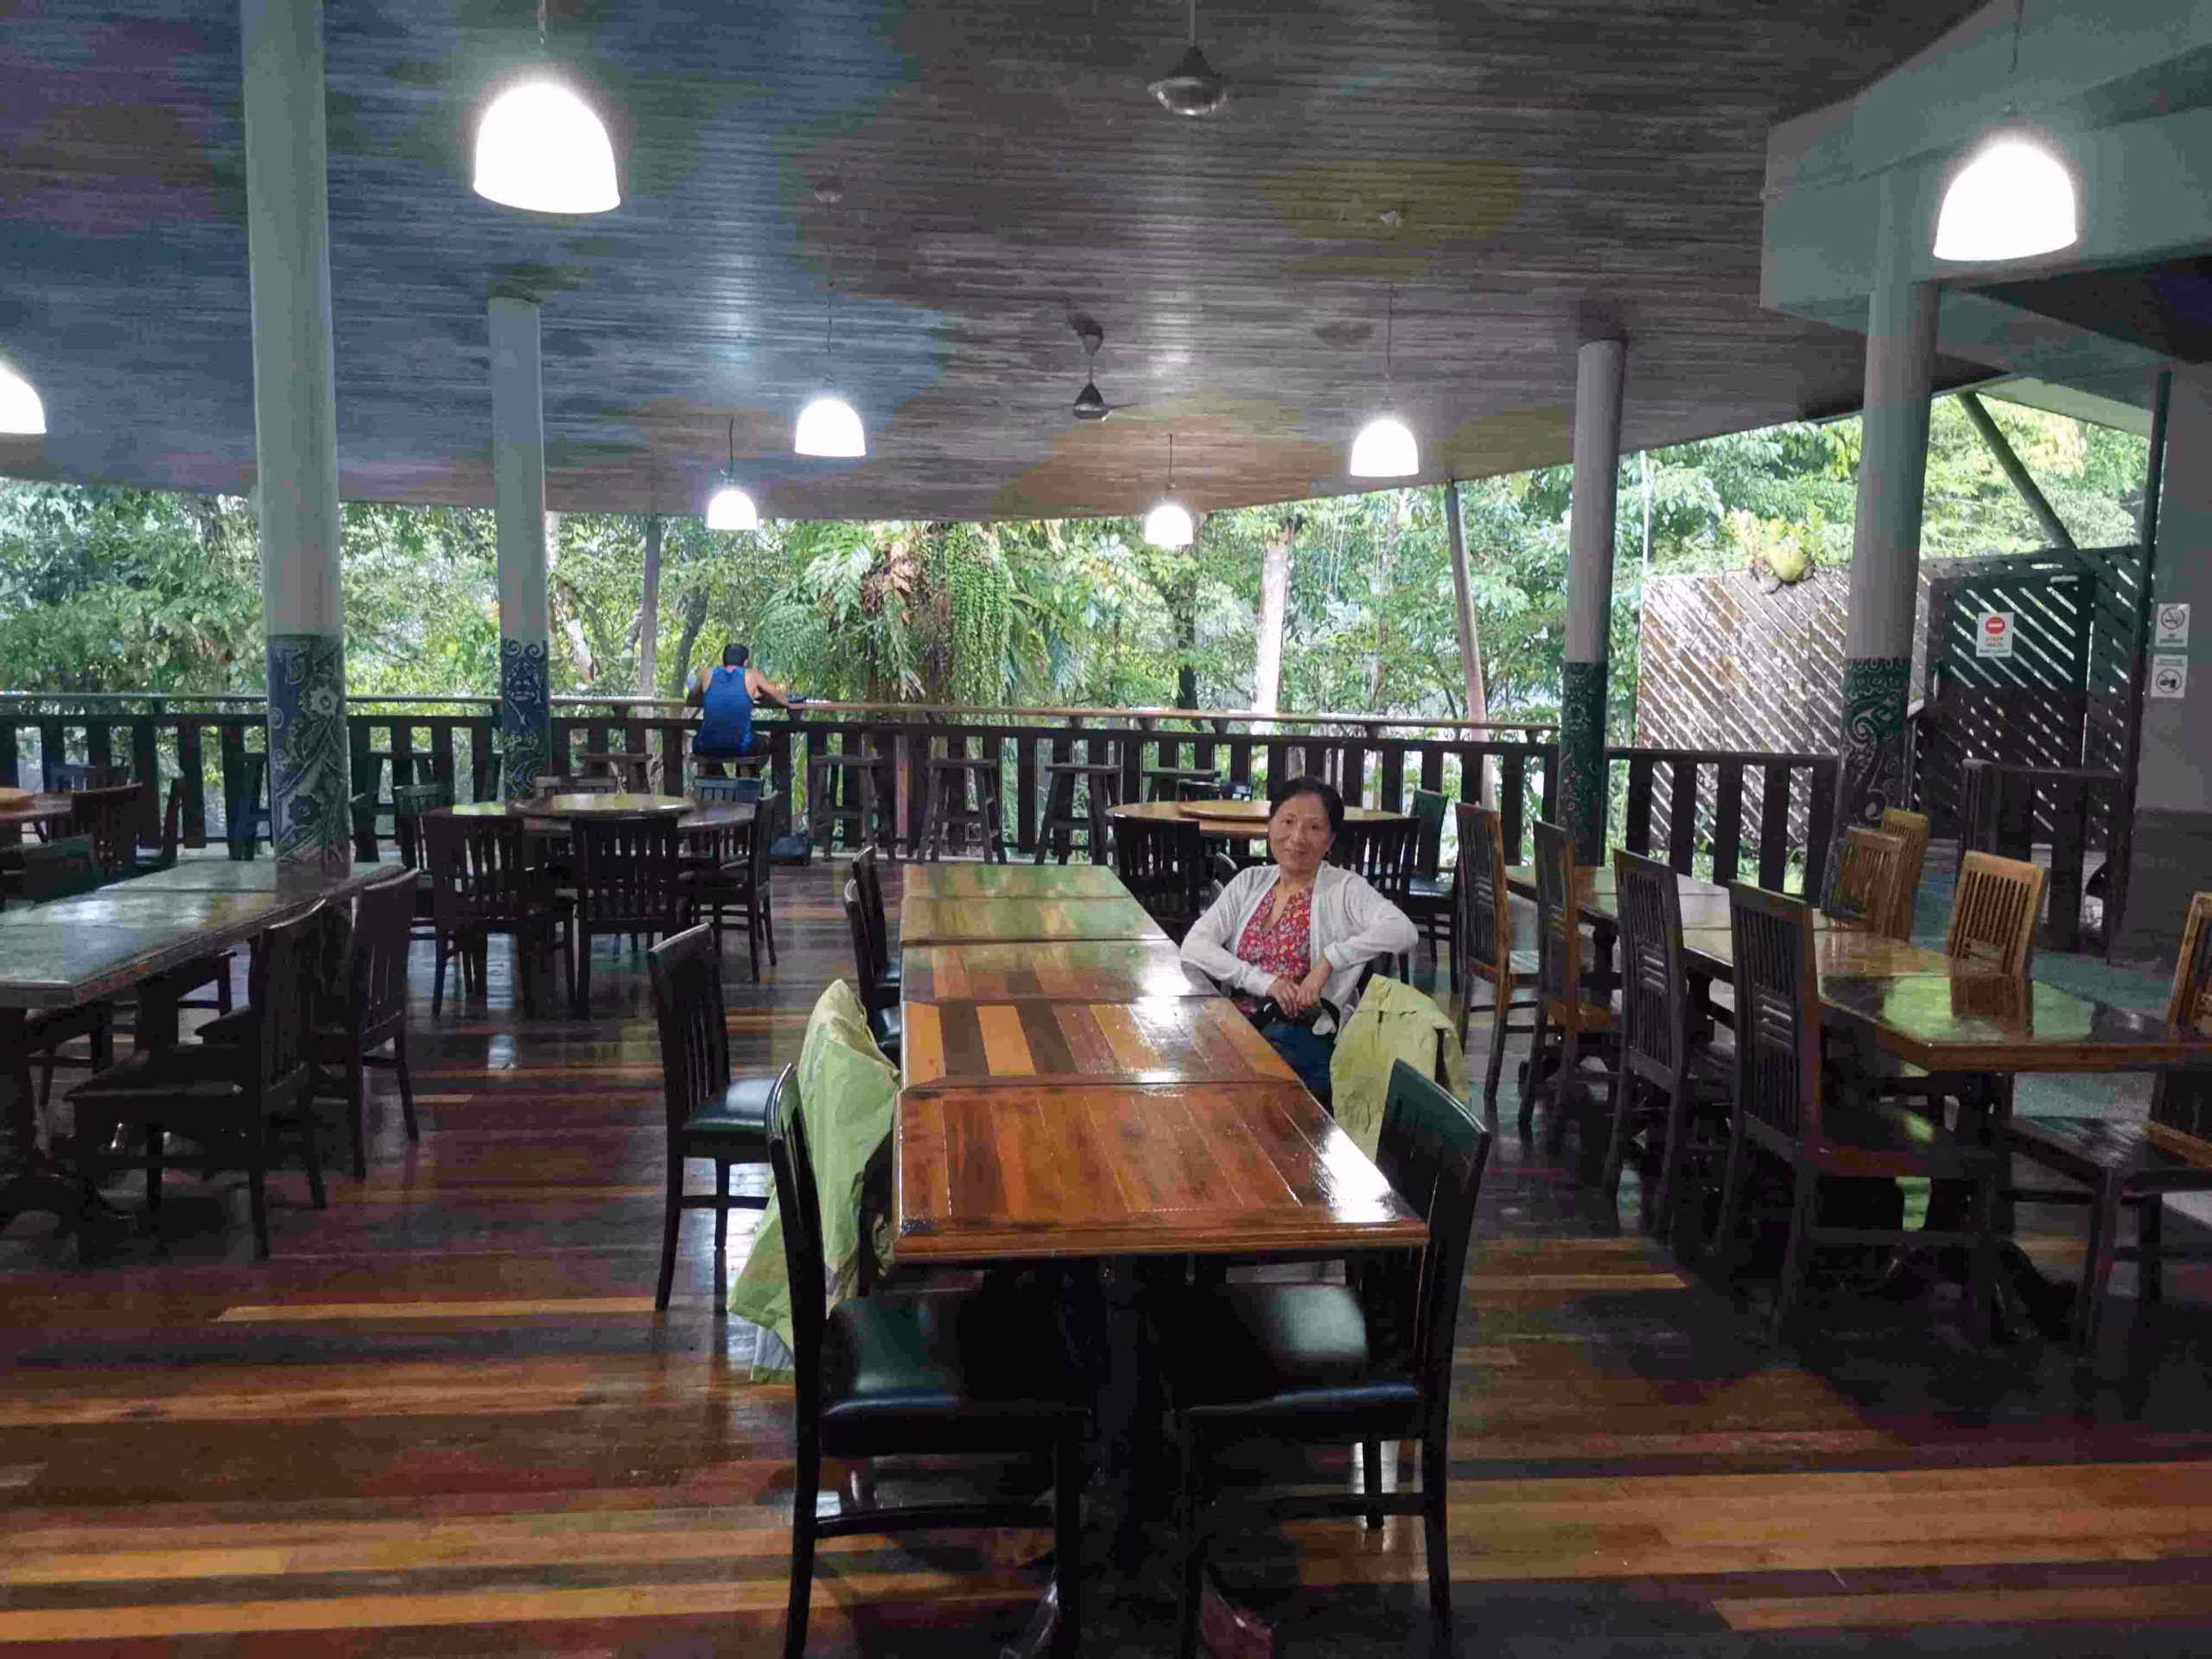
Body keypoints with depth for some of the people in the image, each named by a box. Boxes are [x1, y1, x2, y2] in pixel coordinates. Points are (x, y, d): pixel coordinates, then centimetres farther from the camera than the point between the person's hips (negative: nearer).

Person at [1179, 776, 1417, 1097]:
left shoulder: (1345, 889, 1)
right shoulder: (1249, 882, 14)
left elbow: (1403, 932, -17)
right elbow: (1193, 946, 3)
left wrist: (1329, 960, -22)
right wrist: (1263, 981, -11)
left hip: (1306, 1037, -4)